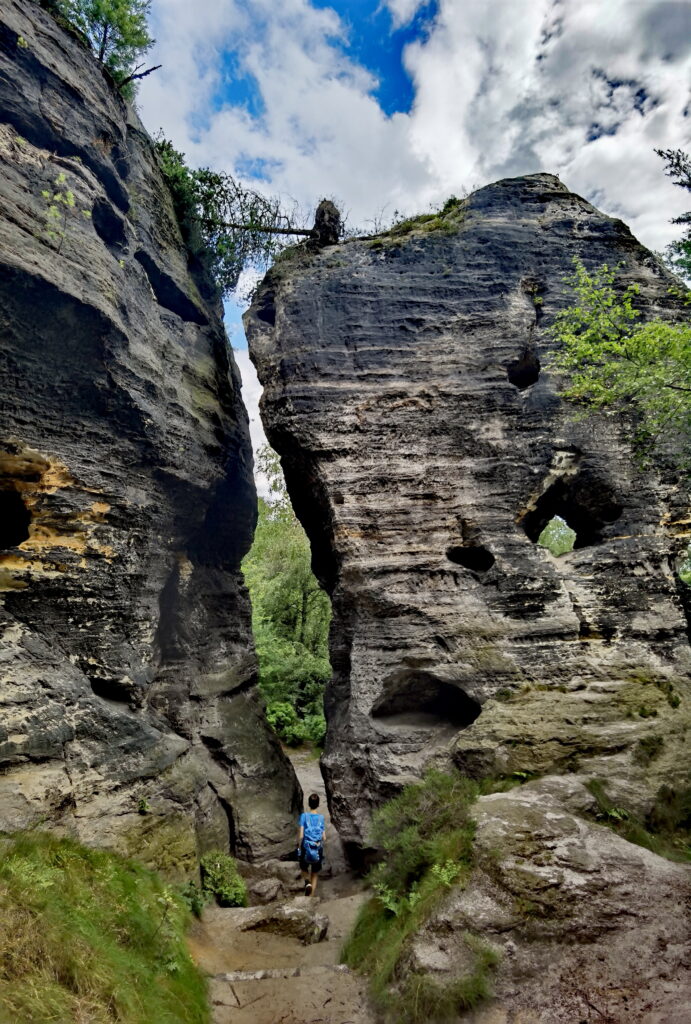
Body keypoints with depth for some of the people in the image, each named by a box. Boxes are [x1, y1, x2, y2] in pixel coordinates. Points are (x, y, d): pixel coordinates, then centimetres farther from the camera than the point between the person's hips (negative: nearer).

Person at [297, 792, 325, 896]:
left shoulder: (304, 816, -9)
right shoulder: (321, 818, -4)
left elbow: (300, 835, -12)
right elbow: (323, 837, -2)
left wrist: (299, 848, 0)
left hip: (306, 849, -1)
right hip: (318, 850, 1)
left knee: (304, 869, 25)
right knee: (315, 874, 19)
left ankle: (307, 883, -3)